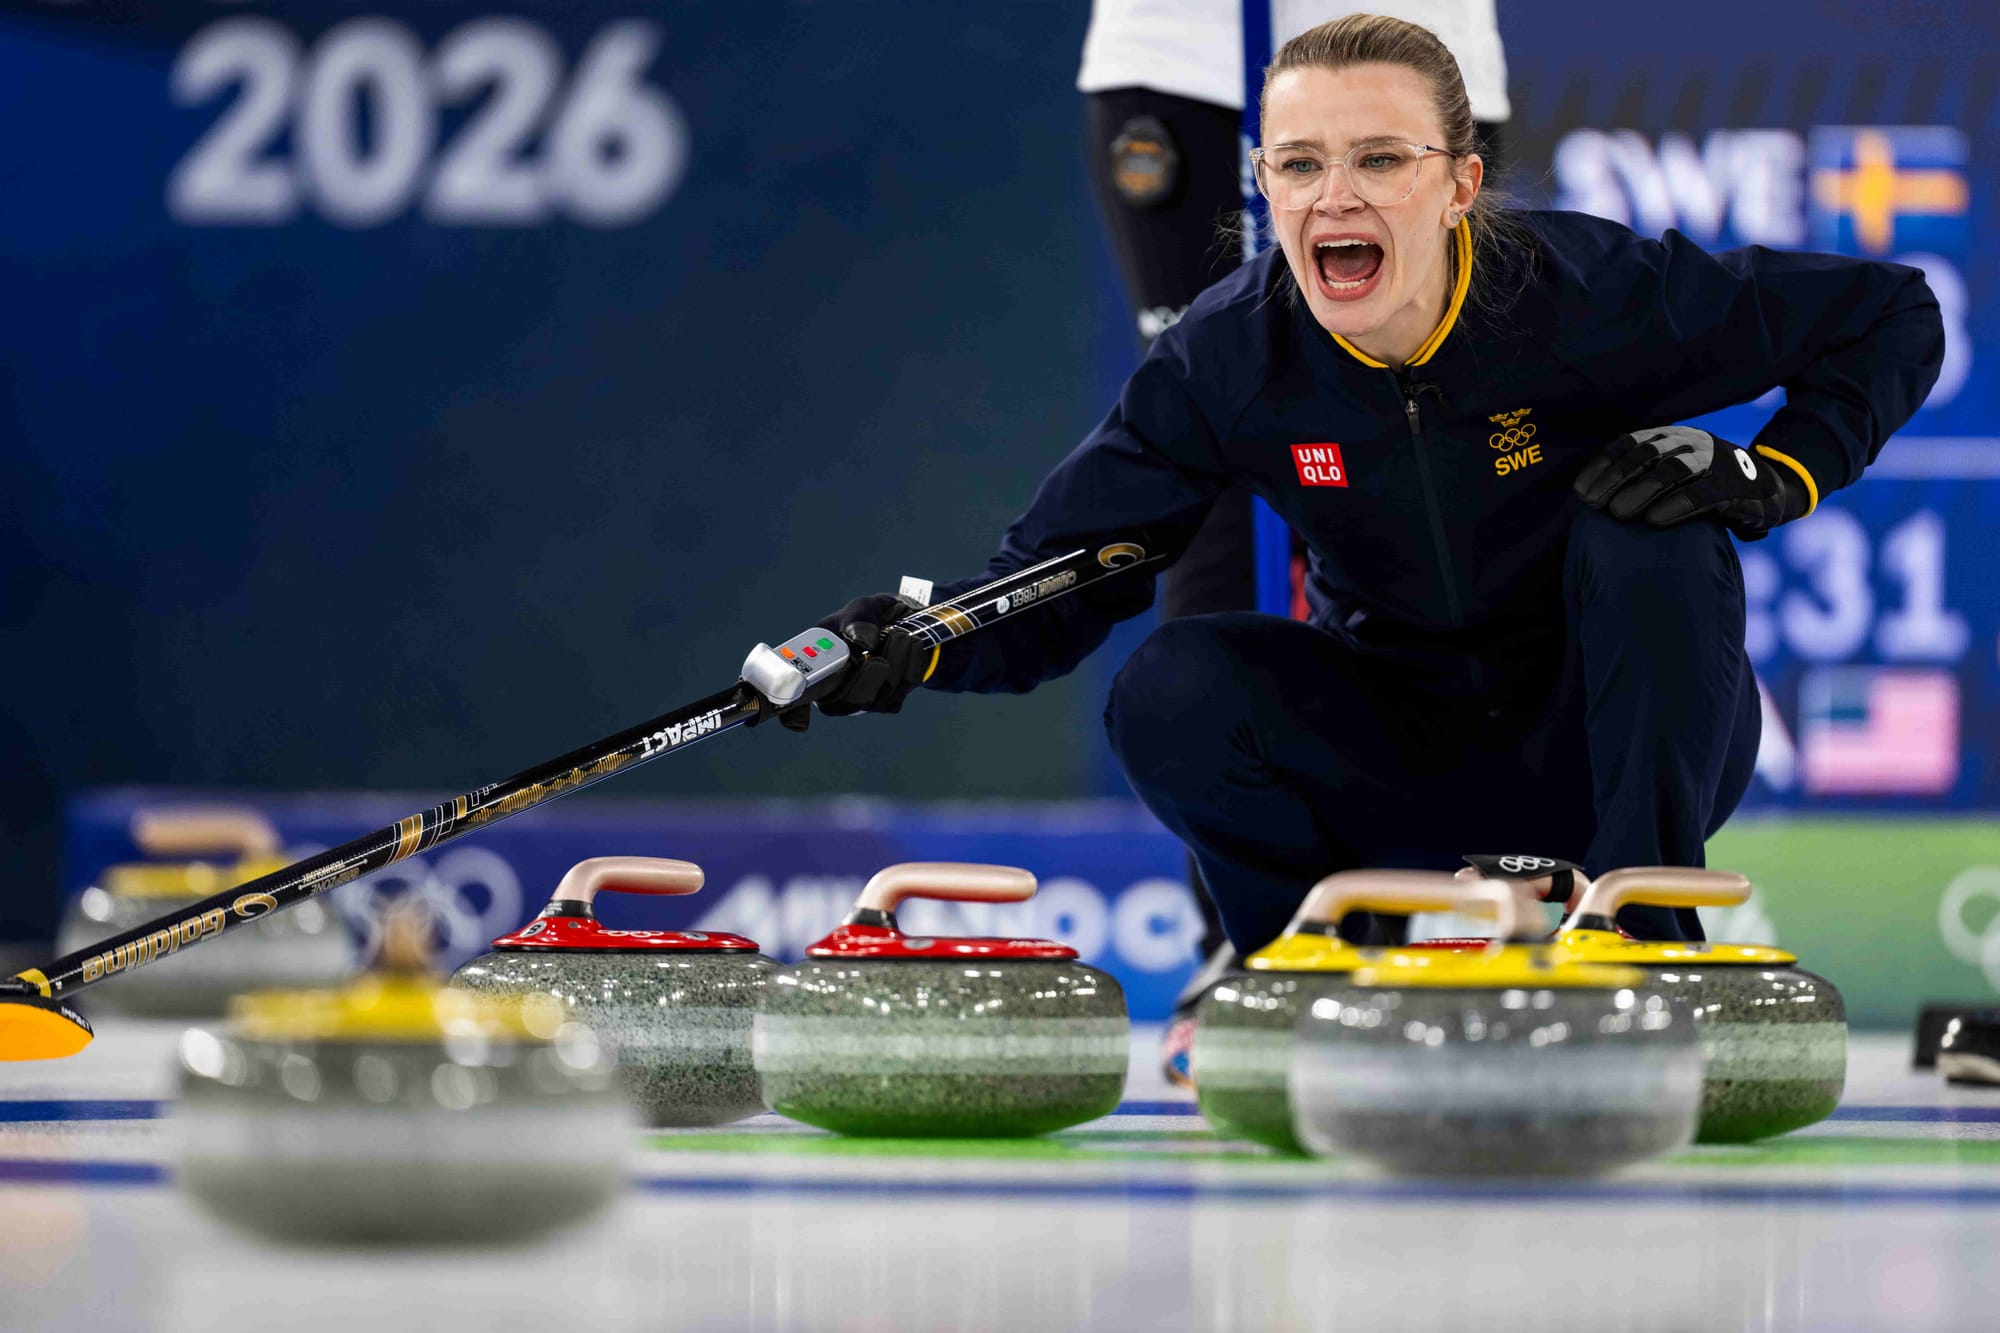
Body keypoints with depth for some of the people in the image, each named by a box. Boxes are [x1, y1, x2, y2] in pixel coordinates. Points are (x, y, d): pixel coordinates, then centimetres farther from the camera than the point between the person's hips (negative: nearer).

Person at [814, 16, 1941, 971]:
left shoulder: (1590, 290, -22)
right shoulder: (1232, 357, -15)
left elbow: (1890, 318, -11)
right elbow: (1061, 577, -13)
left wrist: (1767, 478, -26)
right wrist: (918, 649, -33)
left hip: (1622, 744, -2)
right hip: (1409, 749, 2)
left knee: (1646, 535, -30)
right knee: (1173, 693, -23)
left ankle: (1647, 938, -17)